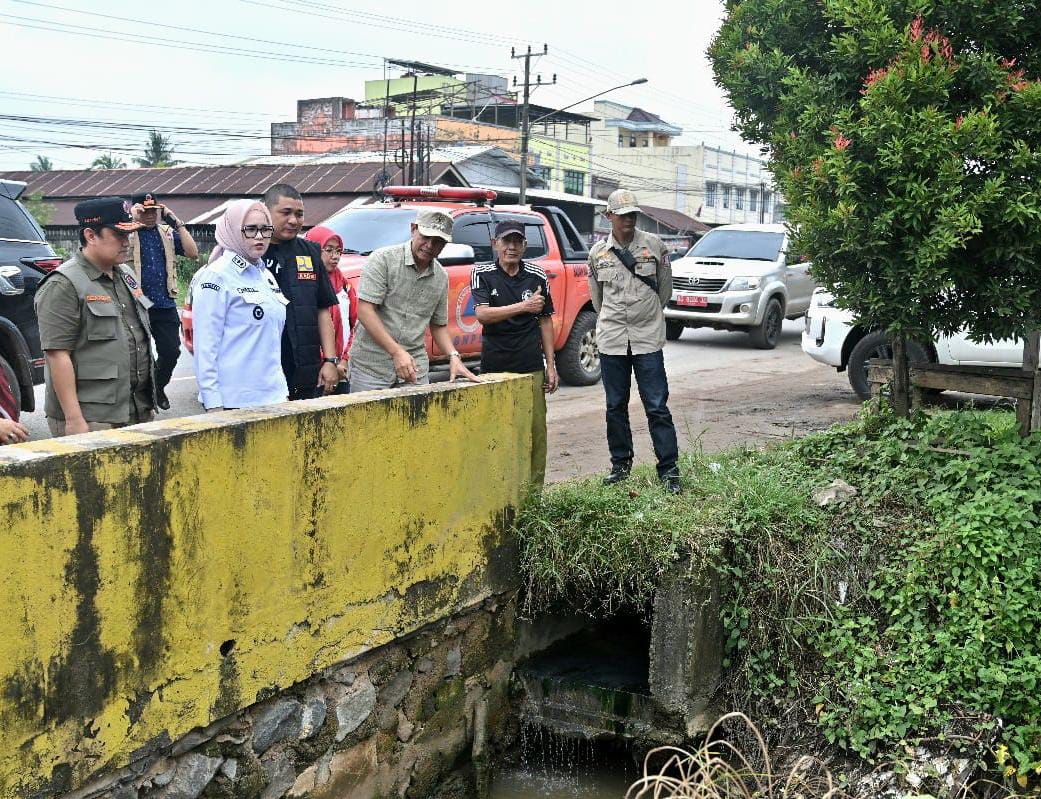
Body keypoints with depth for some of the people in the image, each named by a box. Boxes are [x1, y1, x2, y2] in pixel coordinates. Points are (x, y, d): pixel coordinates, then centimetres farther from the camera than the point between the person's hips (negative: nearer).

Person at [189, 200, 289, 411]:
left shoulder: (267, 276, 15)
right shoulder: (216, 277, -7)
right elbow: (205, 346, -12)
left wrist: (283, 391, 16)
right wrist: (212, 404, -17)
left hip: (273, 396, 7)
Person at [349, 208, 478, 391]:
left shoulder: (441, 277, 10)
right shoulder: (383, 259, -8)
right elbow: (365, 311, -15)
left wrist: (453, 356, 0)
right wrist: (397, 352, -20)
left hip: (416, 370, 5)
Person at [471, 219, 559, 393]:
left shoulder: (537, 276, 6)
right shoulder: (482, 275, 0)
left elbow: (545, 320, 11)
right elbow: (482, 315, -13)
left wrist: (551, 365, 7)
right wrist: (524, 306, -19)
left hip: (531, 365, 1)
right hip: (493, 365, -1)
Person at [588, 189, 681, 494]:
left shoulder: (654, 245, 0)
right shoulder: (597, 252, 5)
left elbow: (665, 288, 10)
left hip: (648, 338, -2)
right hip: (611, 340, 2)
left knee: (657, 406, -4)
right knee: (615, 406, 10)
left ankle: (669, 469, 1)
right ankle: (621, 464, 23)